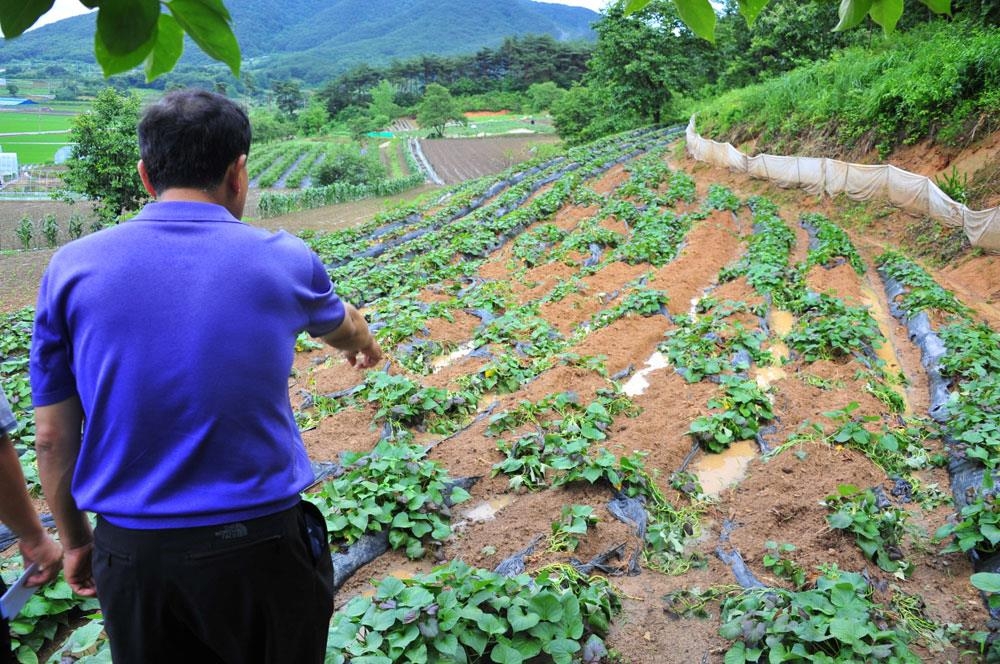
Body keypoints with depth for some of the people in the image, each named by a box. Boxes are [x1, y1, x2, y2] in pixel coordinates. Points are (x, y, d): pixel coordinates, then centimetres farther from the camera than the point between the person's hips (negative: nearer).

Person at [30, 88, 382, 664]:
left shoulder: (73, 268, -5)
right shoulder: (283, 260, -6)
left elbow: (53, 437, 1)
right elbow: (339, 323, 18)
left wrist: (75, 541, 17)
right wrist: (365, 346, 41)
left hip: (130, 551, 2)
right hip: (260, 544, -1)